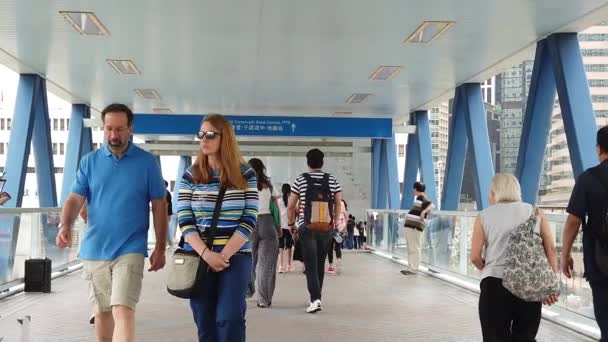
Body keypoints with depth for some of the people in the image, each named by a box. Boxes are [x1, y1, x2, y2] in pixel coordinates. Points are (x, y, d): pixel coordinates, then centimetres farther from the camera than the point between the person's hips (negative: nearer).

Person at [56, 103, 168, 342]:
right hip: (94, 250, 3)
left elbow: (159, 206, 2)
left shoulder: (147, 162, -1)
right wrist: (65, 226, -20)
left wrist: (160, 248, -1)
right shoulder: (89, 161, 5)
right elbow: (75, 199, 0)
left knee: (123, 311, -15)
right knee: (101, 312, 16)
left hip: (130, 250, -3)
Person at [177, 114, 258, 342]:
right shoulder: (190, 176, 5)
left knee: (229, 318, -12)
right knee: (205, 323, 5)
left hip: (235, 257, -2)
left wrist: (225, 254, -13)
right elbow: (184, 221, -1)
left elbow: (249, 221, -3)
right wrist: (206, 254, -14)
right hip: (199, 258, 2)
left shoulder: (245, 175, 2)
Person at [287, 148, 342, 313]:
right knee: (320, 263, 15)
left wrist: (291, 223, 13)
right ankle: (317, 297, 25)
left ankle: (315, 299, -17)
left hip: (306, 227, -2)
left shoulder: (301, 180, -2)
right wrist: (335, 222, 15)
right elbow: (338, 204, 3)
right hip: (326, 228, 3)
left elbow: (291, 206, -1)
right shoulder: (332, 180, 3)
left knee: (311, 265, -3)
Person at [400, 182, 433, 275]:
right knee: (410, 248, 14)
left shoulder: (422, 198, -12)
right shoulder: (418, 198, 17)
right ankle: (411, 268, 19)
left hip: (415, 227, -11)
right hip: (410, 226, 11)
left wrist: (424, 211, -46)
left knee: (414, 248, -9)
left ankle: (413, 269, -8)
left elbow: (431, 205, -31)